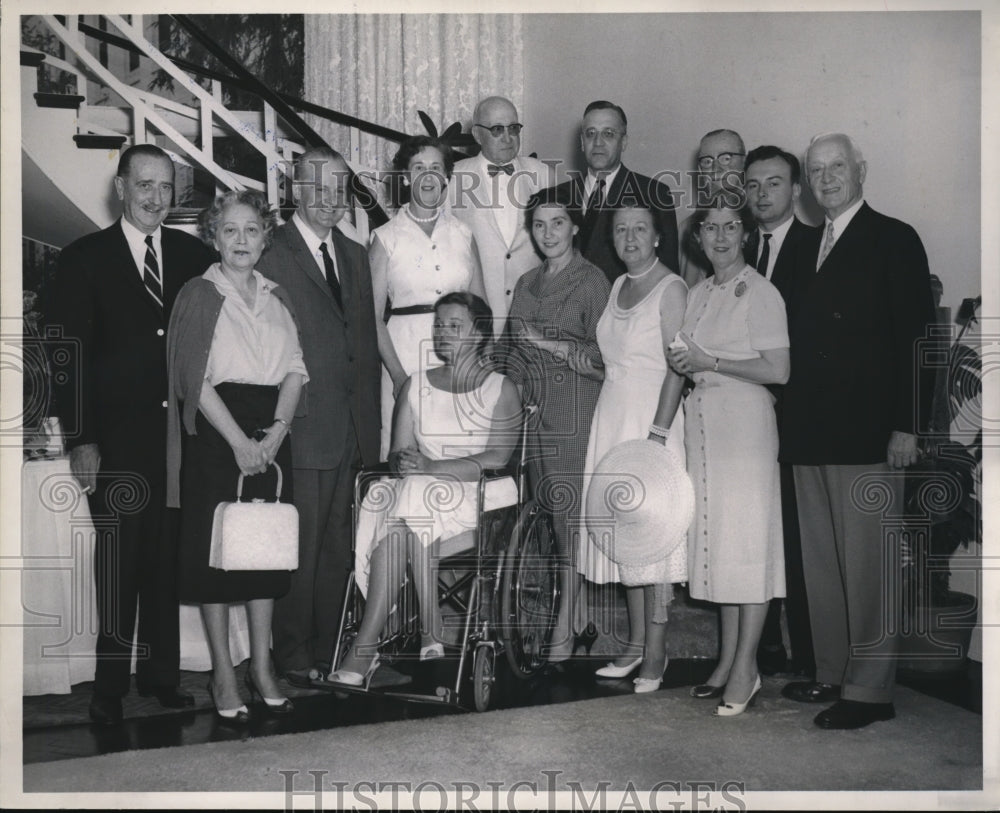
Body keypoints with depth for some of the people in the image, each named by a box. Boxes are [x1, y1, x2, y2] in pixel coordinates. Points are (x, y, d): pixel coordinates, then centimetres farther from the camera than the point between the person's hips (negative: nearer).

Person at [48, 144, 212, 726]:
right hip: (117, 440, -2)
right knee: (119, 564, 1)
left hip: (182, 437, 2)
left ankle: (162, 674, 21)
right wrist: (79, 440, -8)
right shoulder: (84, 259, 2)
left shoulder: (195, 256, 9)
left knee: (170, 562, 8)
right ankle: (111, 685, 14)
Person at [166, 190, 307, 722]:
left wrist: (278, 429, -8)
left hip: (269, 434, 5)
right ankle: (223, 674, 9)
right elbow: (195, 378, -10)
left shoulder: (275, 297, 13)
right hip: (215, 433, -4)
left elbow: (295, 369, 8)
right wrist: (239, 441, -16)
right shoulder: (198, 295, -2)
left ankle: (262, 668, 17)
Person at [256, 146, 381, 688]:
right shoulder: (269, 256, -7)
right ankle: (292, 657, 12)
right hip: (301, 433, -7)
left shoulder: (355, 256, 16)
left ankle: (330, 652, 24)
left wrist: (369, 424, 11)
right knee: (300, 547, 0)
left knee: (337, 547, 13)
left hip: (350, 432, 7)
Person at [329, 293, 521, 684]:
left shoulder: (501, 389, 5)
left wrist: (430, 466, -20)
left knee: (407, 510, -32)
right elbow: (398, 454, 9)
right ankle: (429, 638, -30)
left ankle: (365, 647, -30)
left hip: (480, 496, -3)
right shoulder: (416, 385, 17)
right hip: (419, 493, 3)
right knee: (396, 528, -32)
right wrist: (404, 461, -17)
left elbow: (496, 459, -10)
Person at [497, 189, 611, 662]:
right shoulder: (527, 284, 18)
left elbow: (604, 354, -9)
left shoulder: (592, 281, -3)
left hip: (576, 411, -6)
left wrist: (550, 343, -11)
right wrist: (516, 391, 7)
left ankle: (566, 628, 0)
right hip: (535, 411, 6)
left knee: (570, 516, -7)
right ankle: (584, 622, 15)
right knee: (550, 514, 5)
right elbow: (512, 352, 22)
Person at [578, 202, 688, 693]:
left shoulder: (671, 288, -7)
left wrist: (657, 433, -20)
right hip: (612, 415, 7)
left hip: (652, 417, -7)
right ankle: (635, 644, 18)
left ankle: (655, 653, 4)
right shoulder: (618, 286, 15)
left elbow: (677, 367, -14)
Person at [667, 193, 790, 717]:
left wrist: (709, 362, -12)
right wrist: (685, 363, 2)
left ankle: (745, 670, 1)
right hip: (701, 418, 7)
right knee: (715, 537, 8)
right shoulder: (698, 293, 16)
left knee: (747, 538, -5)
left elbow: (777, 370, -12)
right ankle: (727, 659, 15)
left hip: (745, 419, -7)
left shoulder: (760, 292, -6)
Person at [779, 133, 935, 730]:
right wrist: (793, 421, 8)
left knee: (868, 563, -3)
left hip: (867, 432, -7)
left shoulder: (894, 240, 0)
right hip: (811, 434, 7)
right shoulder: (809, 249, 19)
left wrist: (908, 426, -13)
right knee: (822, 562, 10)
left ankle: (870, 690, 5)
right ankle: (833, 675, 20)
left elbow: (917, 338, -6)